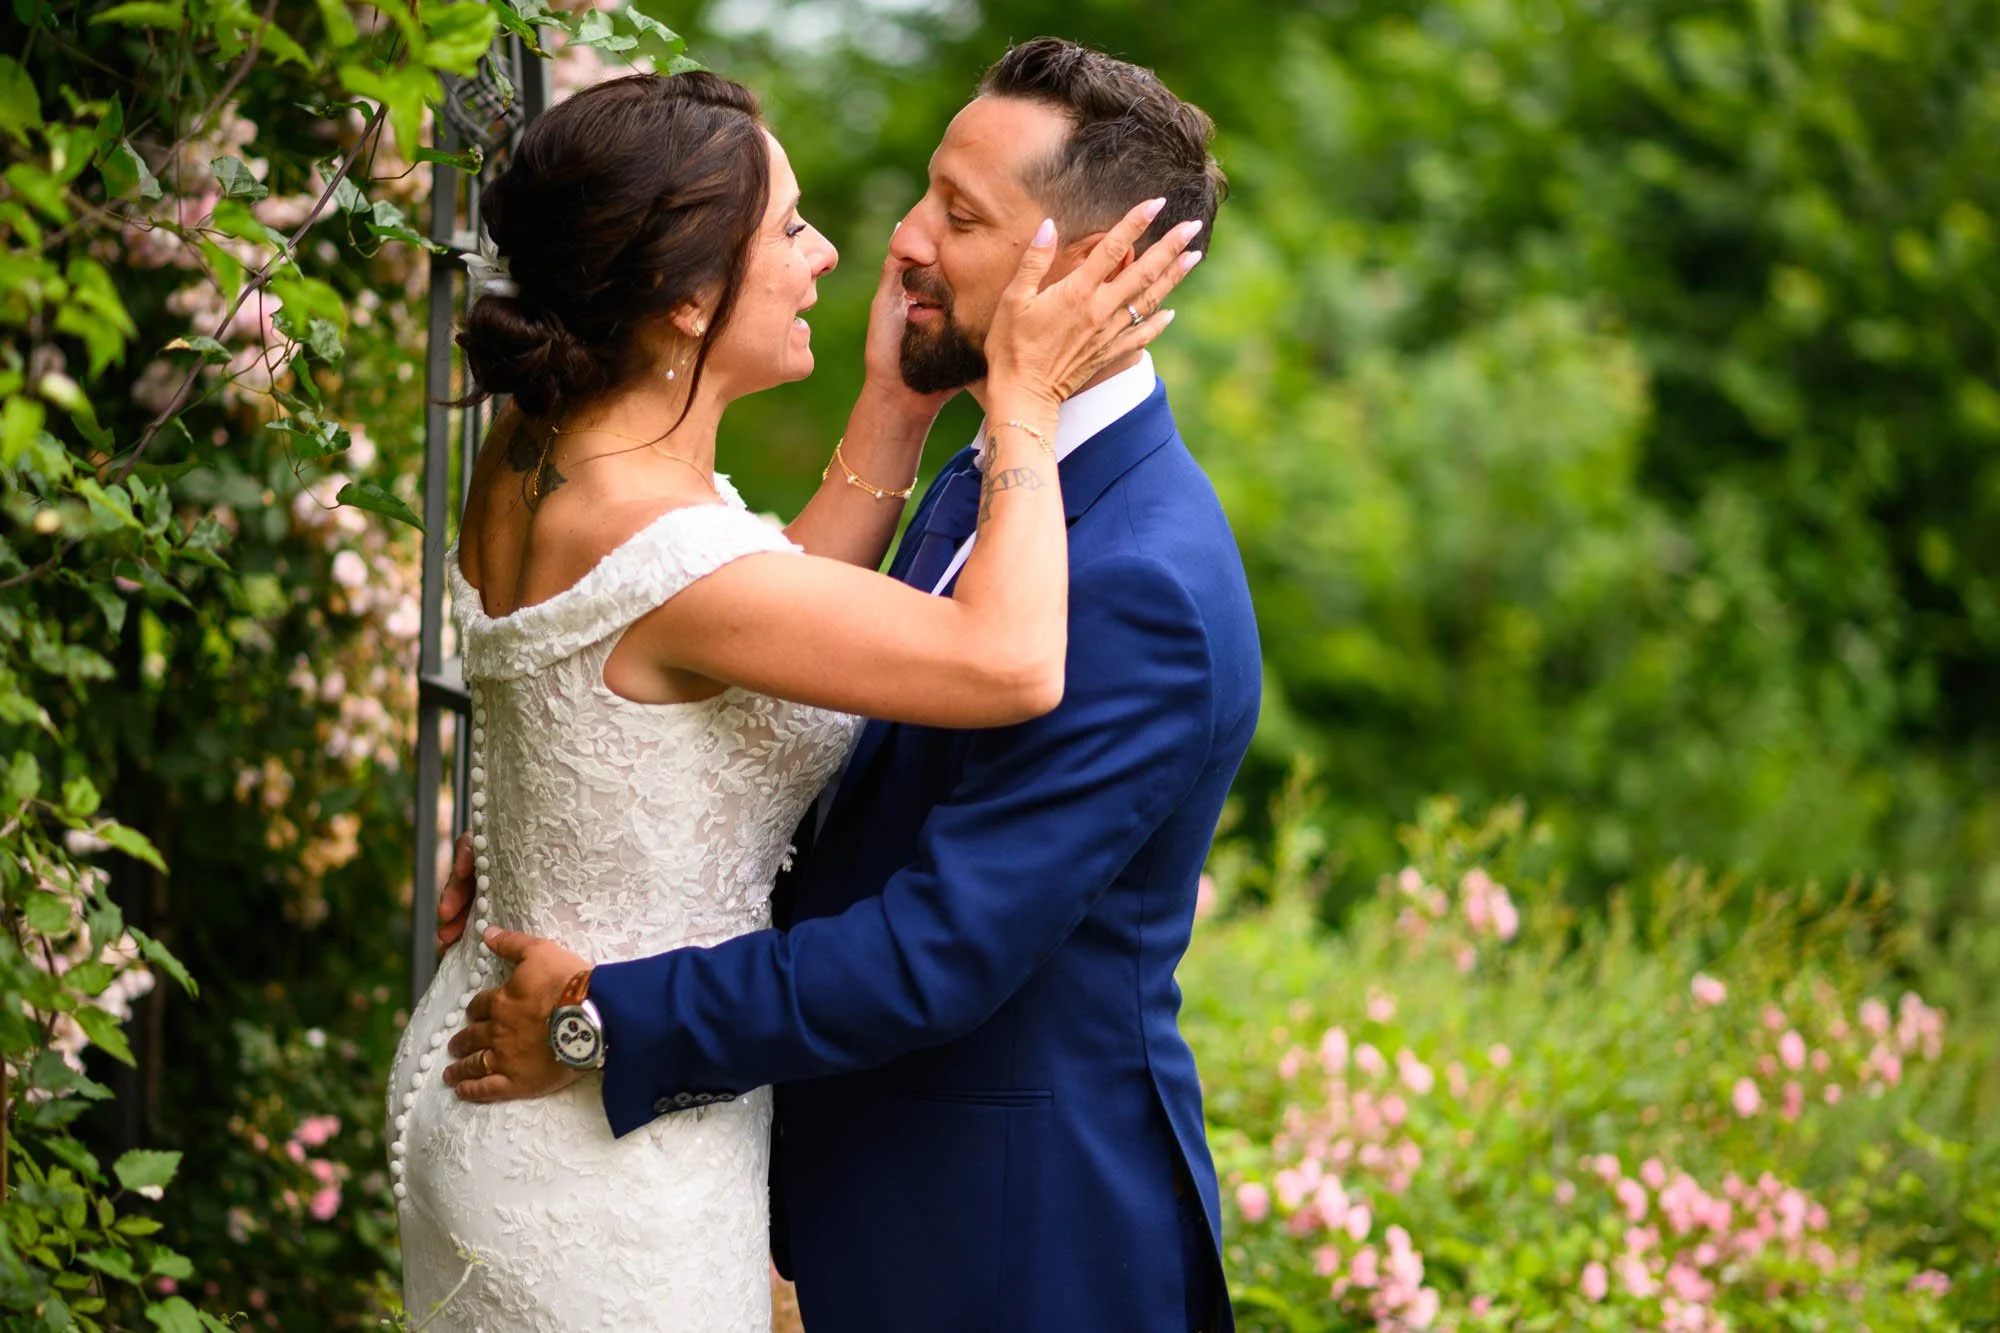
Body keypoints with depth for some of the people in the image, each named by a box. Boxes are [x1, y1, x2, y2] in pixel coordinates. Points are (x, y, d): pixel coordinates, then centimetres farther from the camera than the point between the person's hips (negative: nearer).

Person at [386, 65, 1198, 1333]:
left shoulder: (536, 458, -2)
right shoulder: (655, 547, -29)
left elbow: (776, 628, 10)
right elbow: (1011, 663, -31)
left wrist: (897, 409, 2)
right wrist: (1025, 400, -19)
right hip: (604, 1159, -9)